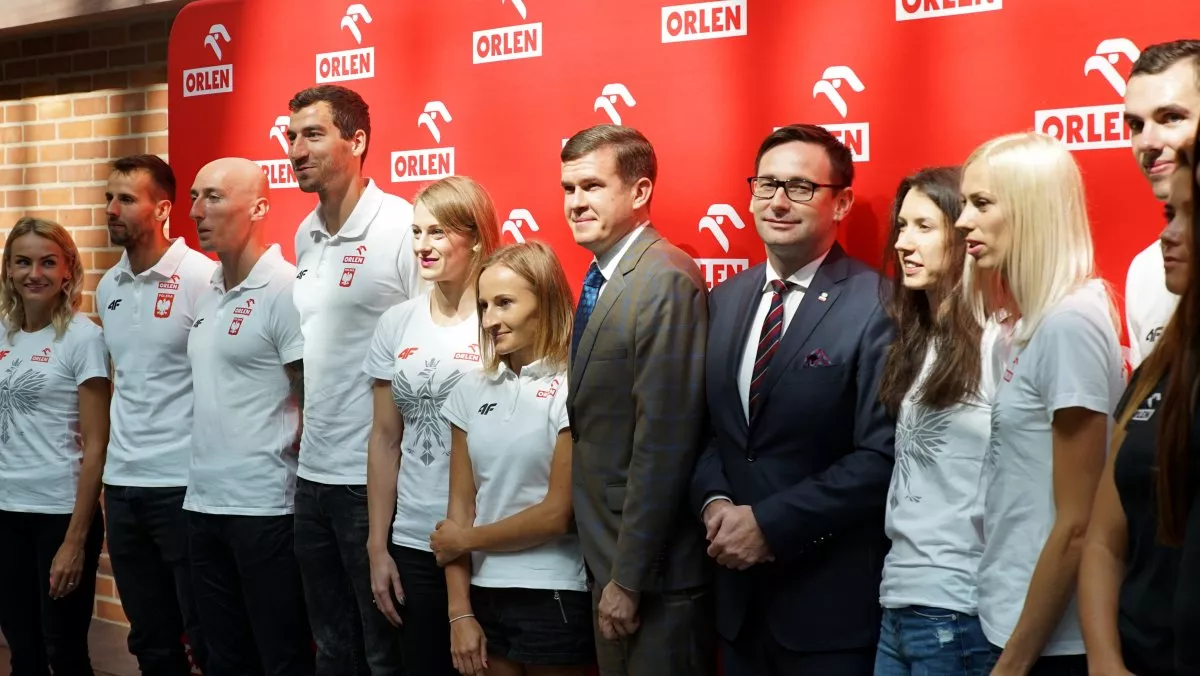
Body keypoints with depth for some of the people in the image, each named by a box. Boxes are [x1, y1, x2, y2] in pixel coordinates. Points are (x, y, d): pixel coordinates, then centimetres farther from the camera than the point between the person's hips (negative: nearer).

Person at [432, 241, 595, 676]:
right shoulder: (472, 390, 7)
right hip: (484, 596, 5)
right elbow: (460, 506, 6)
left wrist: (468, 540, -1)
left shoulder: (572, 387, -9)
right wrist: (460, 612, 1)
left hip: (556, 598, -5)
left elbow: (558, 513, -12)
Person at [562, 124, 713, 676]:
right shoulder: (601, 278, 10)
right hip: (604, 558, 8)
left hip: (655, 574, -8)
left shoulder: (666, 281, -19)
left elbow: (664, 444, -22)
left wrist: (628, 578, -19)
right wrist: (608, 571, 7)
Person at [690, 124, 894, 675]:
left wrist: (771, 523, -18)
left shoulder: (878, 306, -12)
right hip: (739, 588, 6)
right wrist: (715, 501, -5)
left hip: (832, 599, -6)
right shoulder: (724, 300, 9)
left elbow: (881, 456, -17)